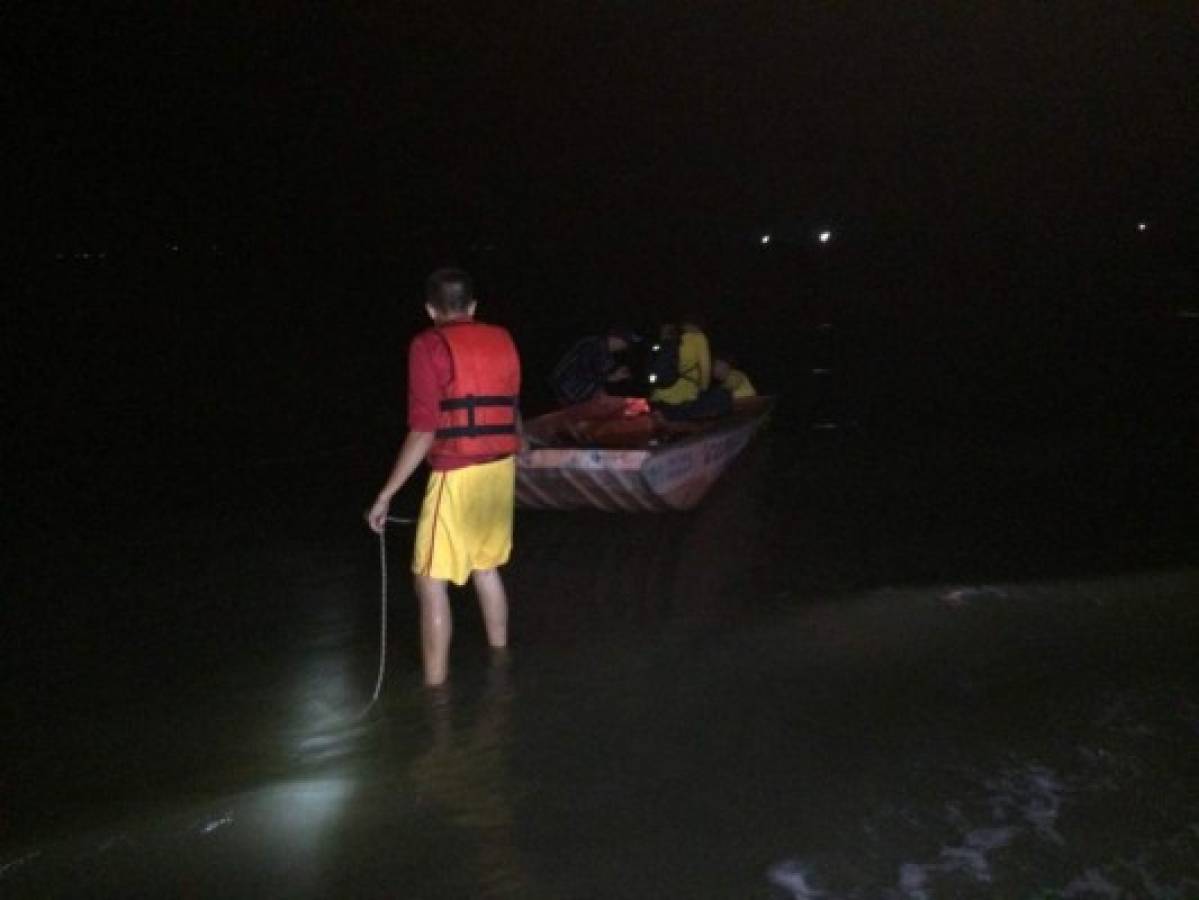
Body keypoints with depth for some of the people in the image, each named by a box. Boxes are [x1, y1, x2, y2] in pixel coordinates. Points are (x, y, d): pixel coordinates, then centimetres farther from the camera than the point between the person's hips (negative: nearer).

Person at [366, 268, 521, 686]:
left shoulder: (429, 346, -10)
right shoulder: (502, 340, 8)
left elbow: (425, 431, -16)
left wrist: (386, 494, -12)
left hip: (458, 475, -7)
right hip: (500, 469, 7)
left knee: (431, 581, 1)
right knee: (485, 566, 23)